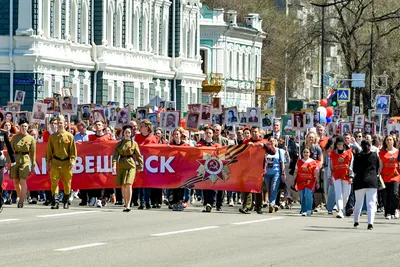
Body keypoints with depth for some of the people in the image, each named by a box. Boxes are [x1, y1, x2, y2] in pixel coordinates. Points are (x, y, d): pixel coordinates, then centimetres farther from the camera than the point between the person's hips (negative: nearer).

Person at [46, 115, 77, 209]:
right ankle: (55, 202, -13)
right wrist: (48, 163, 5)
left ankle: (66, 201, 21)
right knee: (54, 182, -10)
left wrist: (73, 161, -8)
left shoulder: (70, 136, 4)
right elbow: (49, 151, 10)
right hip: (55, 163, 0)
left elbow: (73, 150, 3)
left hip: (66, 163, 0)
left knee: (67, 183, 6)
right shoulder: (52, 137, 7)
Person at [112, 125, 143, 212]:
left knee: (128, 184, -16)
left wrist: (140, 165, 5)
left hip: (131, 165, -3)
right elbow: (115, 155, 0)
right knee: (123, 185, 9)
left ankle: (128, 205, -19)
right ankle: (125, 203, 27)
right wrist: (114, 165, -13)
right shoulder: (119, 144, 8)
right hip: (121, 165, 3)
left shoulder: (134, 143, 4)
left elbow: (138, 155, 8)